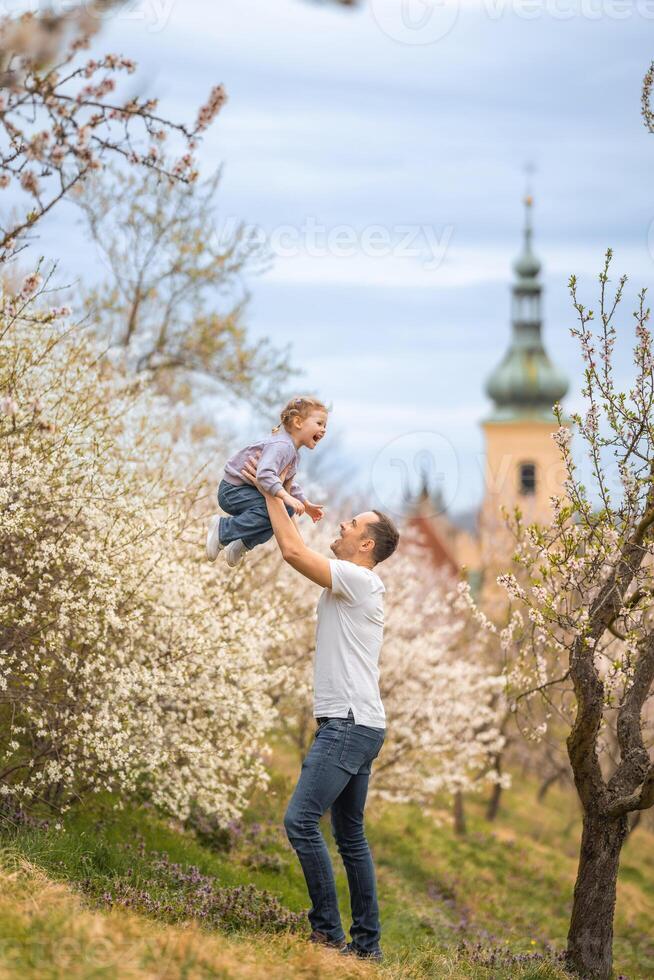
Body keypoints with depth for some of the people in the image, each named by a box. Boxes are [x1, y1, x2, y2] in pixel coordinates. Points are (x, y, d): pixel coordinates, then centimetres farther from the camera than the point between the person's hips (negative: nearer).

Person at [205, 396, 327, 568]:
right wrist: (286, 497, -44)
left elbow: (289, 485, 29)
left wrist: (306, 505, 22)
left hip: (248, 489, 11)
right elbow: (265, 474, -39)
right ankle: (222, 529, -19)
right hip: (232, 490, -11)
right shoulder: (281, 445, -23)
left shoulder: (294, 454, 13)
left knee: (287, 509, 12)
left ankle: (244, 543, 14)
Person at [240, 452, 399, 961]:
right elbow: (299, 550, 30)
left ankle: (327, 930, -15)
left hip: (350, 723, -11)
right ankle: (367, 941, 13)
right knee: (350, 834, 12)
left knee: (301, 818, -17)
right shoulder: (350, 584, 19)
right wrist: (277, 497, 28)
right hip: (353, 724, 11)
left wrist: (270, 492, -5)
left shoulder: (358, 579, -11)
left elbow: (293, 551, -15)